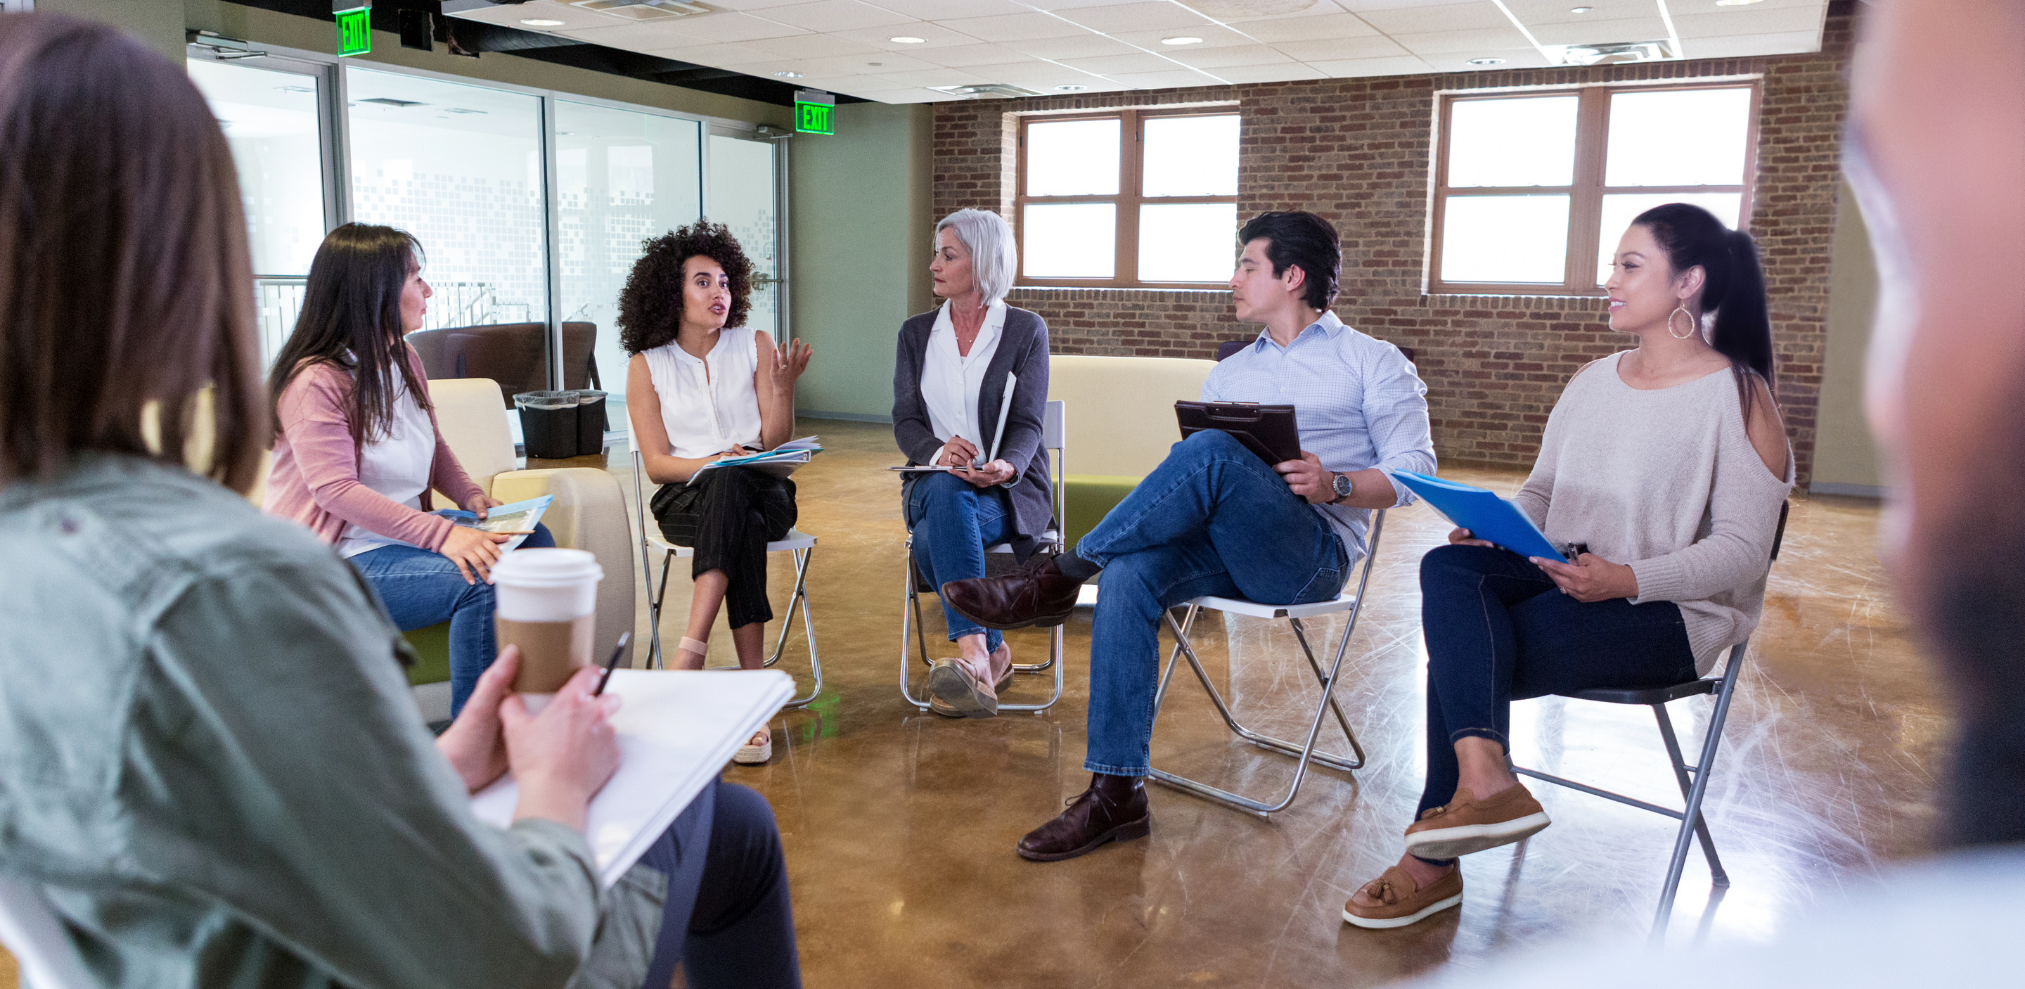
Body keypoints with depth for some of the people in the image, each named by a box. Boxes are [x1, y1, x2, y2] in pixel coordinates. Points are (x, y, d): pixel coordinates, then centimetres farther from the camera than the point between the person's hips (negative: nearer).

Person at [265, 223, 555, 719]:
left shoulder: (404, 360, 11)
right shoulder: (316, 381, -16)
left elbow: (432, 444, 23)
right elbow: (337, 490, -24)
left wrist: (468, 494, 2)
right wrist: (443, 534, -32)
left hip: (407, 530, 9)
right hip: (346, 560, -9)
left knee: (532, 540, -8)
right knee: (482, 580, -29)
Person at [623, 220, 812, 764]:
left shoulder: (755, 345, 7)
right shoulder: (646, 366, 6)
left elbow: (775, 444, 2)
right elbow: (656, 464, 0)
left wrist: (783, 388, -16)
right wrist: (715, 462, -18)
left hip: (761, 490, 1)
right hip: (686, 500, -1)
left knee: (732, 485, -37)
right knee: (735, 506, -37)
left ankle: (691, 651, -45)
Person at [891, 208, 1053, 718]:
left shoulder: (1026, 330, 4)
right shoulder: (916, 332, 13)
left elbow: (1027, 424, -5)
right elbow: (905, 422, 4)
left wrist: (1005, 466, -28)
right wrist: (938, 451, -20)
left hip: (1008, 487, -2)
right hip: (933, 482, 3)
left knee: (933, 536, -35)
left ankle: (971, 654, -39)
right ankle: (989, 653, -33)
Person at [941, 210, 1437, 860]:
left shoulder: (1373, 362, 12)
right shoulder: (1228, 375, 27)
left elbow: (1414, 471, 1)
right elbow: (1194, 485, 20)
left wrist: (1333, 485, -17)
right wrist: (1177, 503, -5)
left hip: (1313, 554, -5)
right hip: (1223, 544, 5)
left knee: (1209, 452, -33)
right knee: (1130, 574, -30)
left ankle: (1060, 577, -24)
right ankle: (1116, 794, -28)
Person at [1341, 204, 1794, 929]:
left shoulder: (1737, 398, -7)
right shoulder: (1592, 381, 14)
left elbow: (1742, 549, -12)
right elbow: (1541, 491, 15)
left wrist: (1626, 580, -27)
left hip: (1669, 615, -6)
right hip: (1565, 581, 6)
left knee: (1462, 652, -26)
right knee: (1448, 569, -26)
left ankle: (1432, 864, -13)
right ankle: (1484, 782, -37)